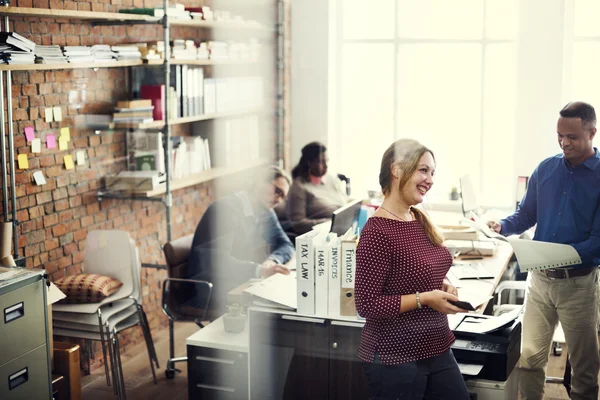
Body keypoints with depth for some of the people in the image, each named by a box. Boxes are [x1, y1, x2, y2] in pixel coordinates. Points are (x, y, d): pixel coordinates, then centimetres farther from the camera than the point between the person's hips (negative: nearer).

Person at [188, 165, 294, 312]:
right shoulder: (228, 208, -20)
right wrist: (260, 270, -42)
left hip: (239, 280, 8)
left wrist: (272, 260, -19)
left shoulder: (265, 212, 7)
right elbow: (219, 260, -31)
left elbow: (286, 246, 4)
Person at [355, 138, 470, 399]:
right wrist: (424, 298, -21)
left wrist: (442, 287, 1)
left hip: (436, 349, 8)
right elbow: (366, 304, -19)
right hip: (395, 358, -8)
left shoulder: (419, 220, 6)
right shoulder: (377, 231, -19)